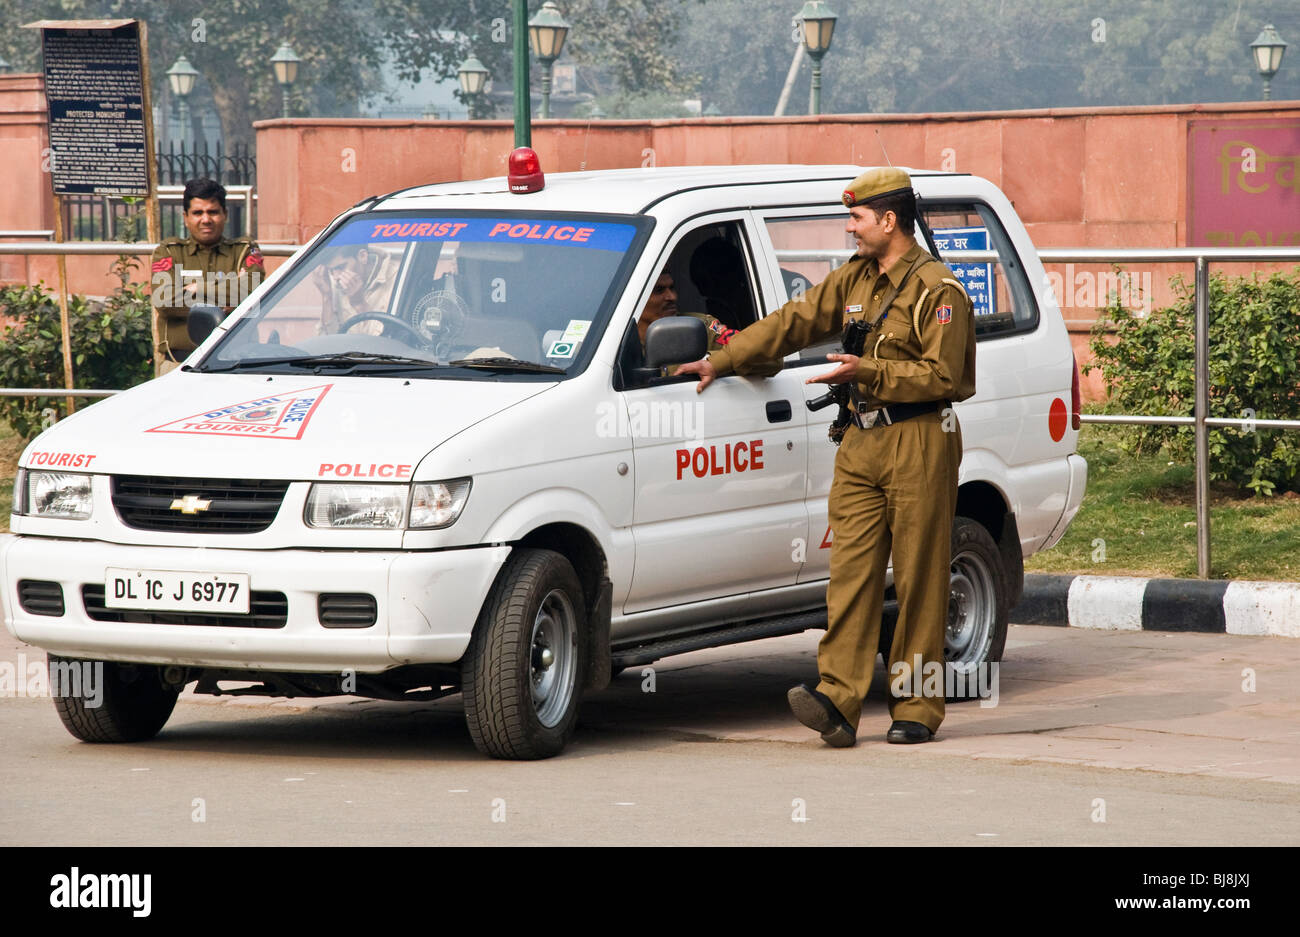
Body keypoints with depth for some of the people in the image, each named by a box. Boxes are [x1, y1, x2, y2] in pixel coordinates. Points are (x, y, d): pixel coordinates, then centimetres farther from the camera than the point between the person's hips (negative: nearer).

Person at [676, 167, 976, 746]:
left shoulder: (936, 291, -9)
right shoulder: (854, 281, 16)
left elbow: (943, 374, -15)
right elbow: (791, 324, 18)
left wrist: (869, 372, -20)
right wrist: (721, 361, 15)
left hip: (918, 444, -7)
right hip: (861, 443, 7)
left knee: (919, 579, -2)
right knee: (851, 572, -4)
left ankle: (916, 708, 3)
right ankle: (837, 698, -11)